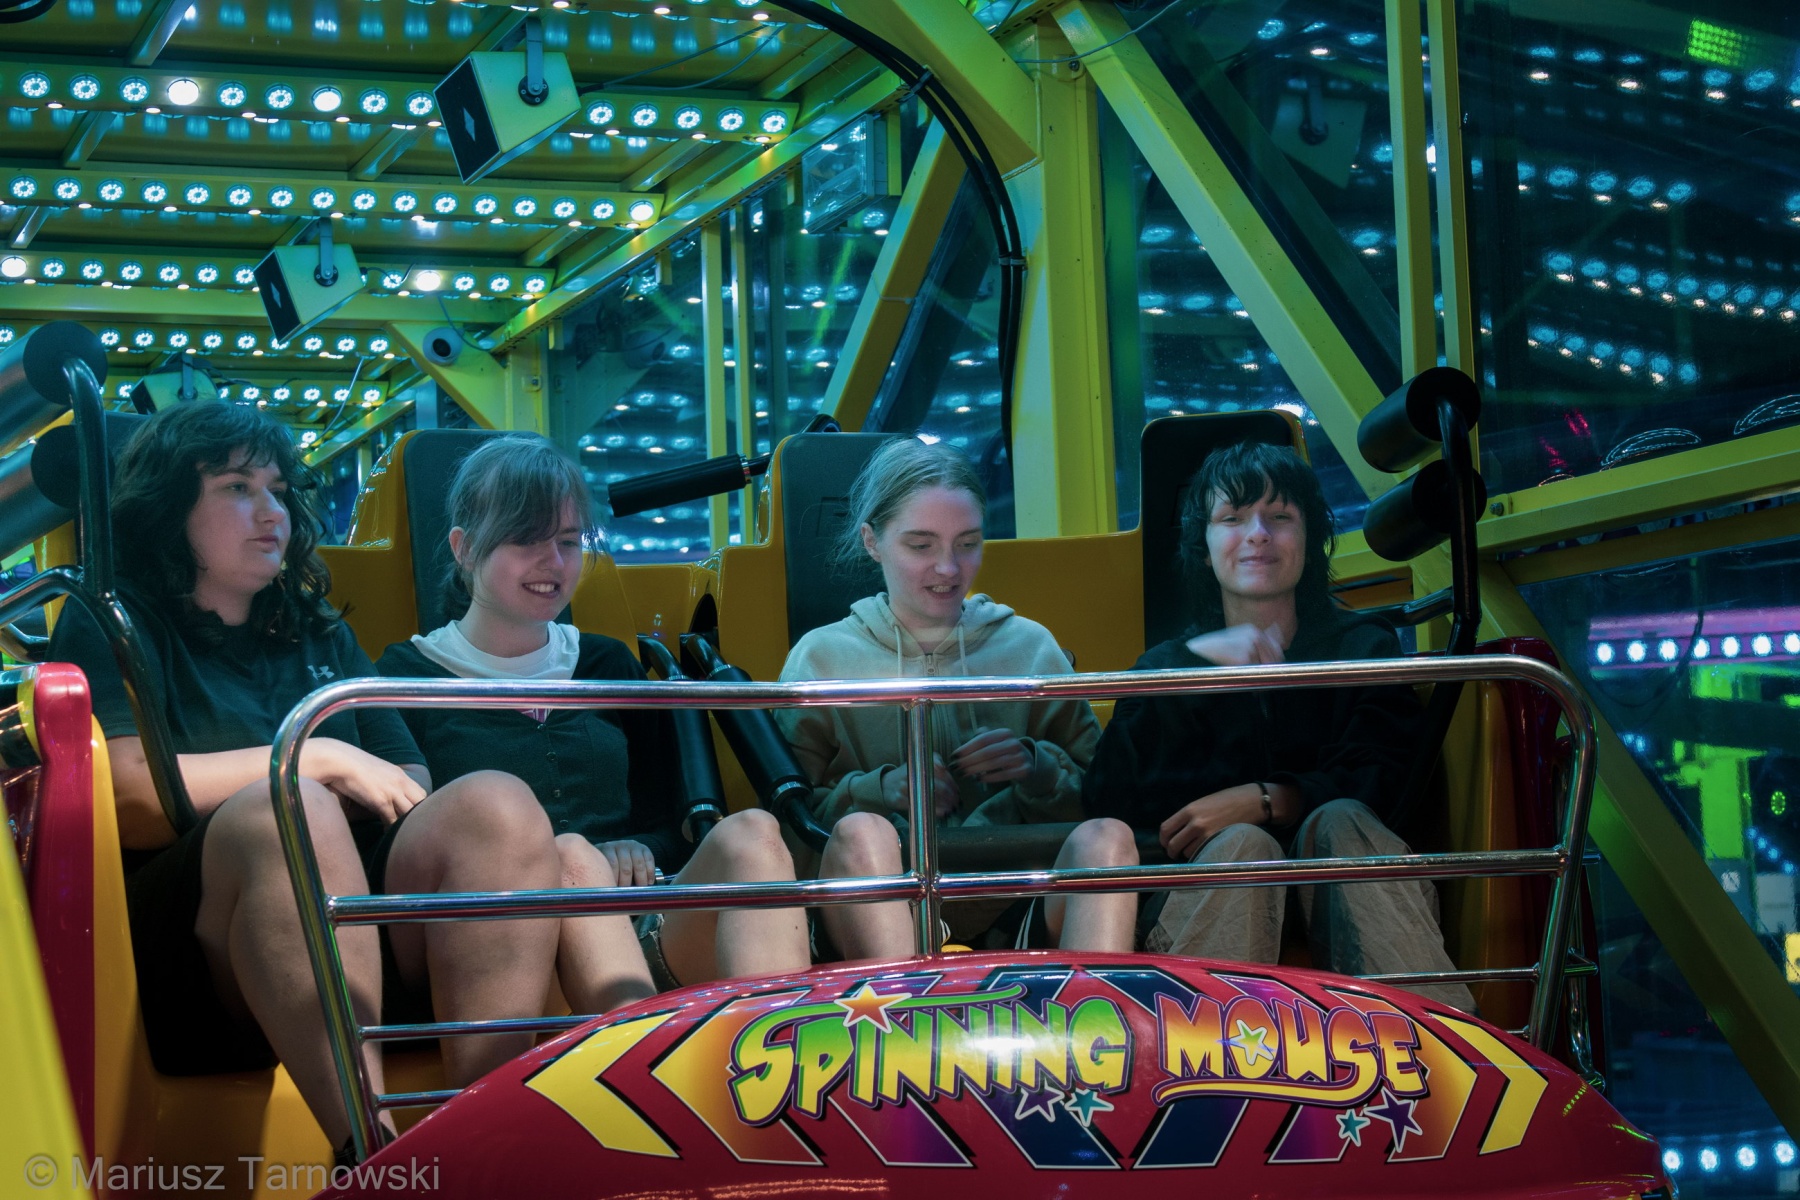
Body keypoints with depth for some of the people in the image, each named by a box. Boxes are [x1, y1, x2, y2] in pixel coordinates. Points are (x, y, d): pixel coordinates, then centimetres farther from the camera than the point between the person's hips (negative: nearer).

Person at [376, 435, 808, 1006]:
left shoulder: (610, 665, 25)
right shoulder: (407, 675, 12)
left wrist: (638, 851, -4)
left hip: (642, 939, 4)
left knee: (750, 834, -27)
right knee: (571, 856, -36)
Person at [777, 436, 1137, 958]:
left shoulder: (1030, 646, 18)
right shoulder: (822, 657, 13)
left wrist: (1038, 768, -8)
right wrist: (884, 789, -15)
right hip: (879, 907, -2)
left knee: (1107, 838, -27)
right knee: (861, 831, -33)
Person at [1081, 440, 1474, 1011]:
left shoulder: (1363, 648, 17)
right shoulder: (1169, 666, 18)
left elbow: (1385, 780, -3)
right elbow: (1108, 800, -3)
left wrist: (1263, 800, -18)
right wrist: (1192, 664, -10)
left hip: (1335, 896, 1)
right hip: (1203, 894, 0)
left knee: (1338, 823, -30)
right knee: (1242, 845, -32)